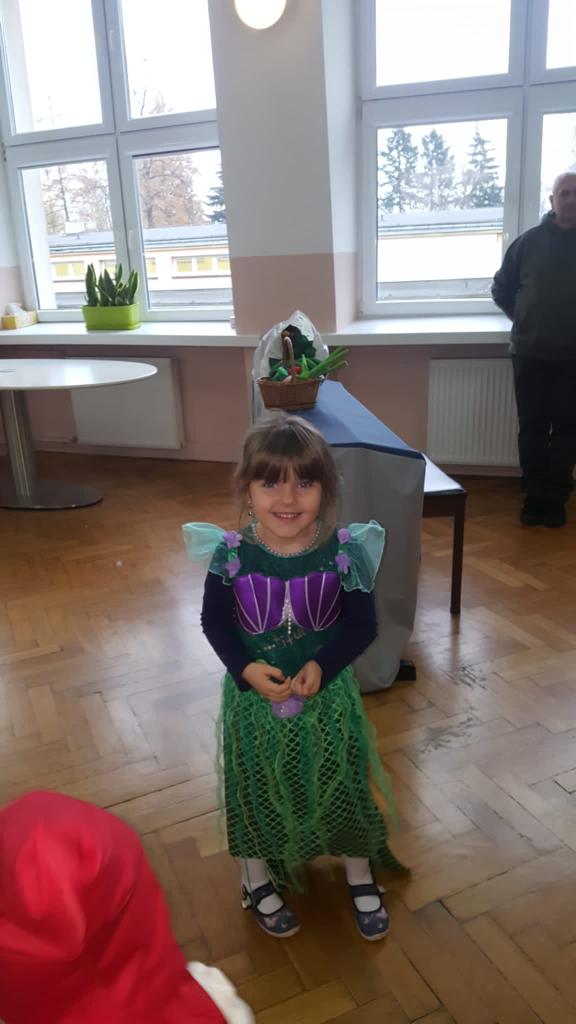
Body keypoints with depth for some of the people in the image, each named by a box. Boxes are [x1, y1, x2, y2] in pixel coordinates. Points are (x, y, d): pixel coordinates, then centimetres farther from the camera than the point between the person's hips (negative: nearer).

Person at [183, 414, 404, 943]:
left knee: (343, 784, 17)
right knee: (257, 790, 17)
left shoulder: (343, 550, -18)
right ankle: (258, 882, 45)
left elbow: (363, 625, -10)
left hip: (328, 694, 1)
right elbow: (215, 622, -6)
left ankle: (361, 878, 45)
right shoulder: (231, 553, -17)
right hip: (254, 696, 0)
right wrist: (247, 669, -21)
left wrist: (322, 667, -24)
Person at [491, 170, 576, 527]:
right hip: (530, 354, 1)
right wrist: (525, 320, 6)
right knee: (532, 429, 4)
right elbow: (501, 288, 13)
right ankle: (535, 496, 13)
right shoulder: (529, 241, 2)